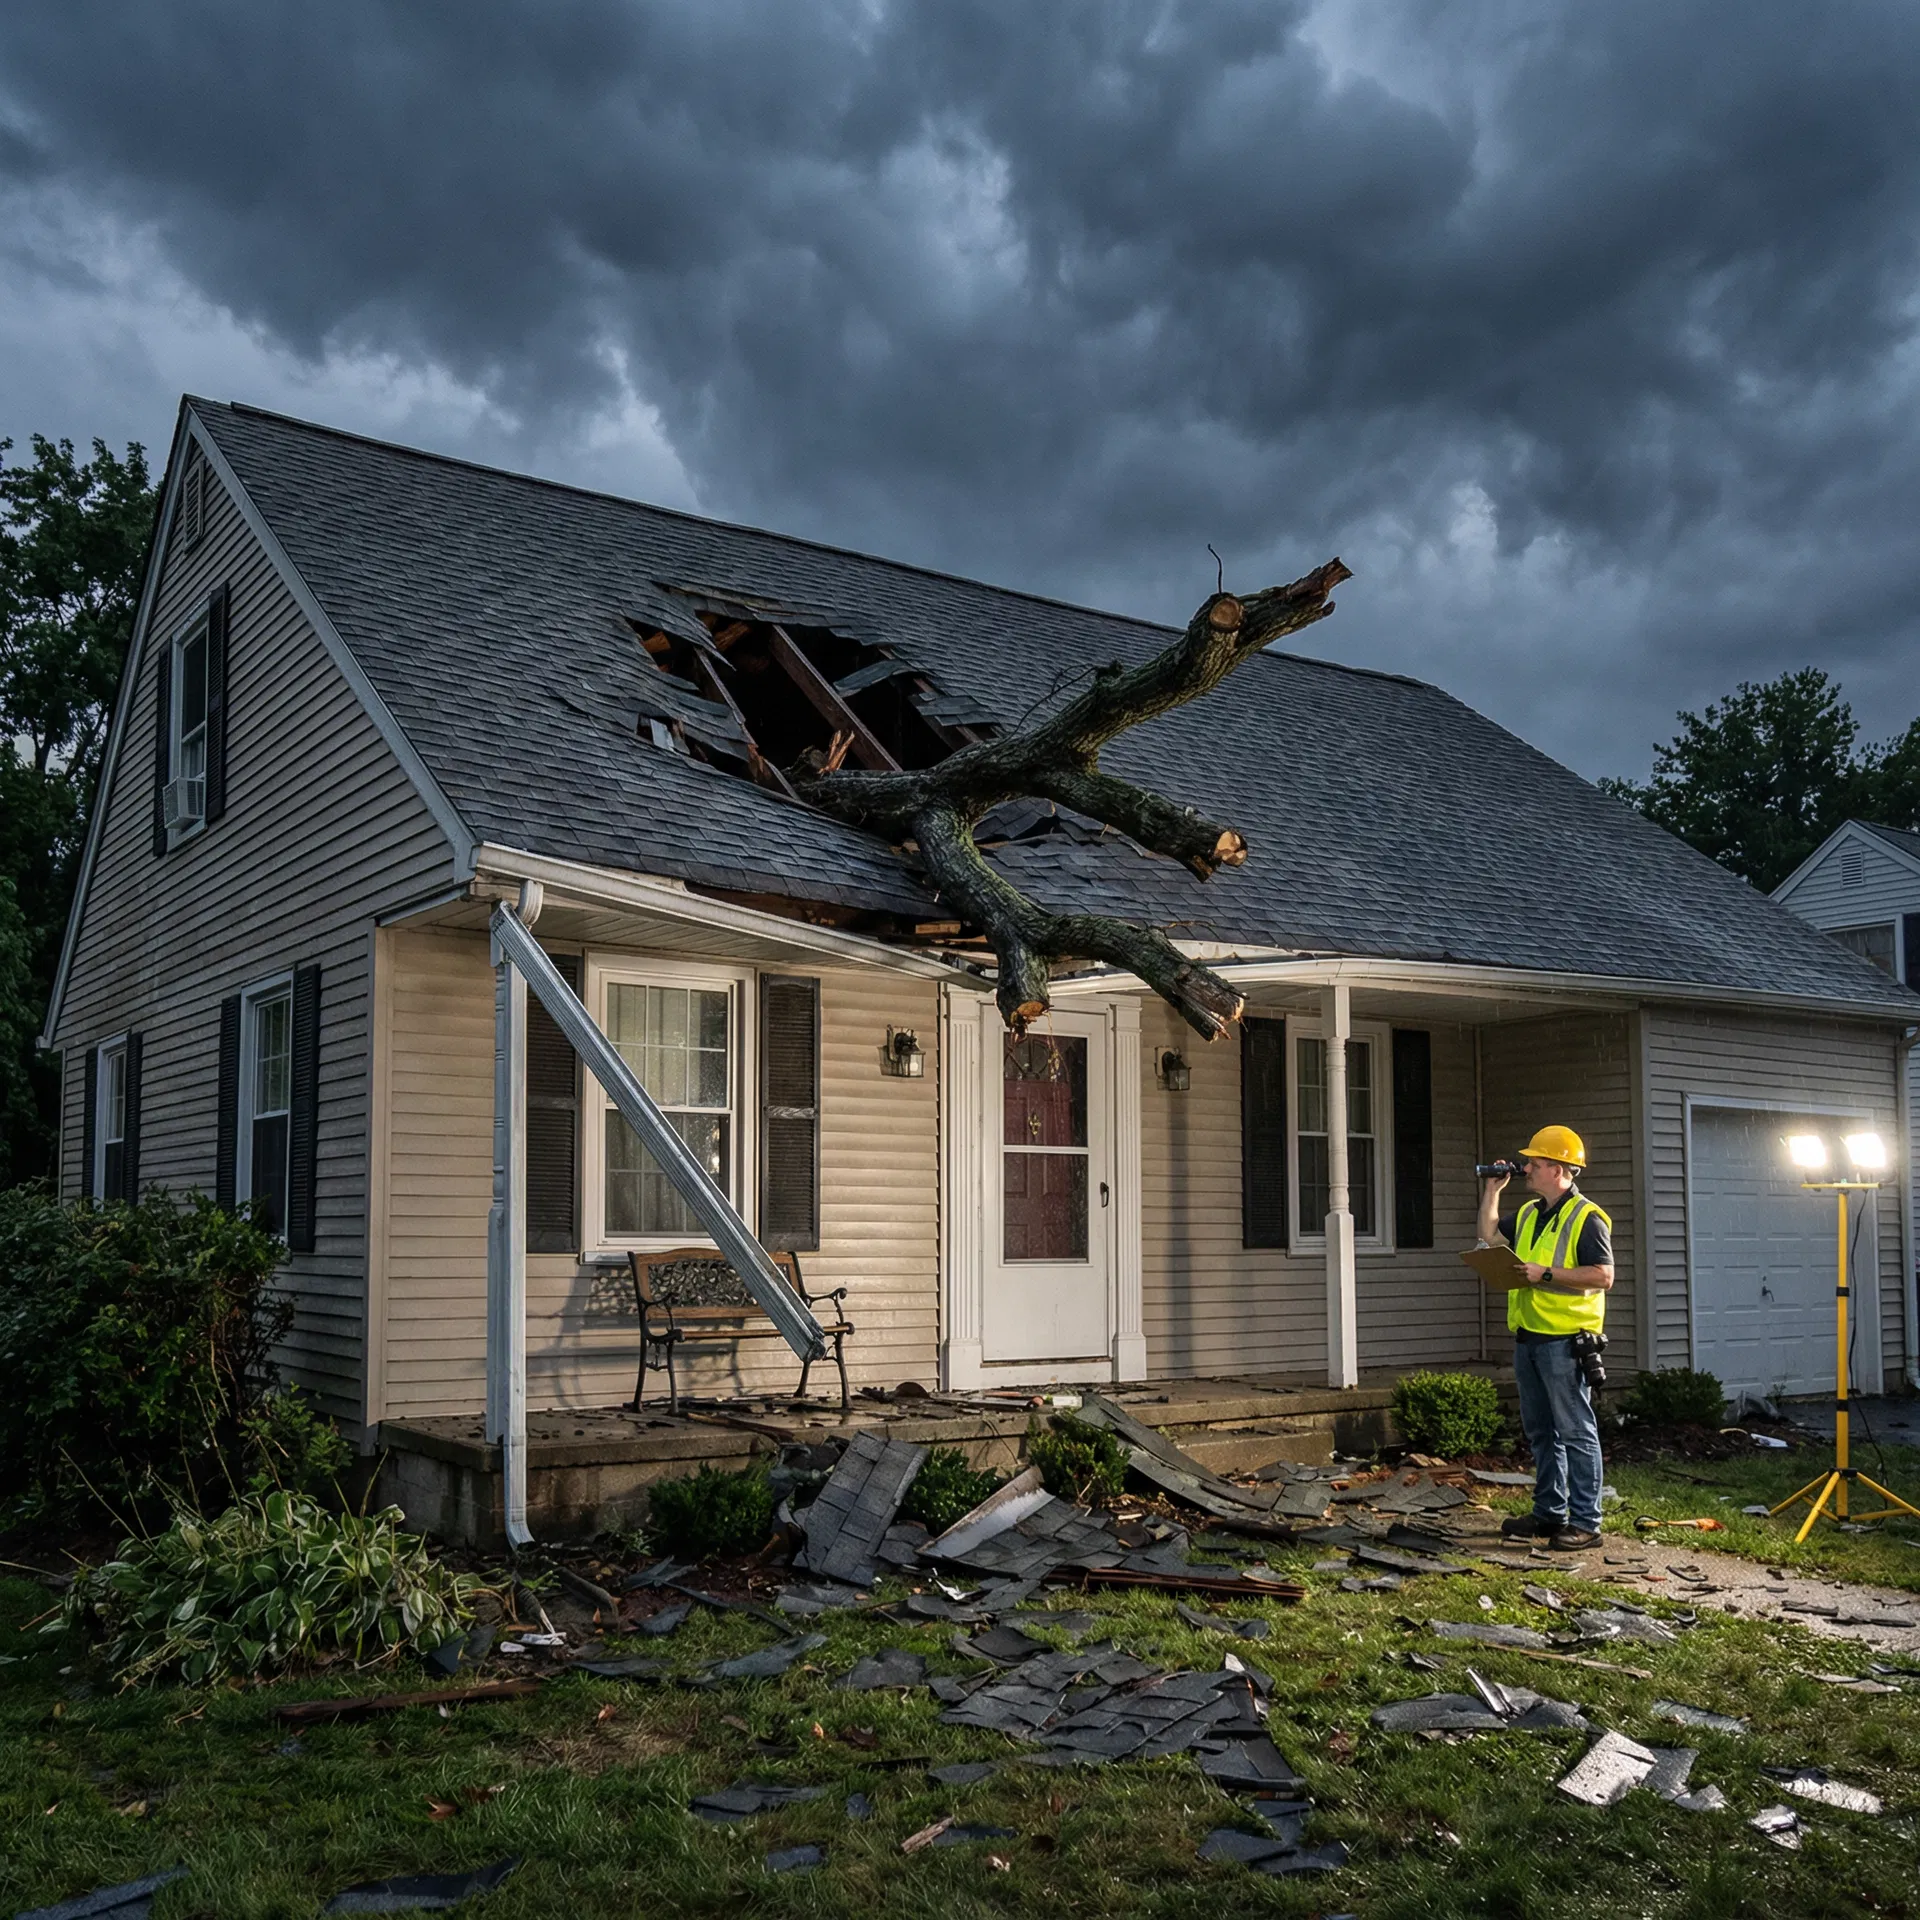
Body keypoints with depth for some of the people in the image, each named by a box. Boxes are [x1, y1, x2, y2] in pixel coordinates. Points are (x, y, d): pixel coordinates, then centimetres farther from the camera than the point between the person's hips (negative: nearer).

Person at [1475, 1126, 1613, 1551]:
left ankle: (1585, 1523, 0)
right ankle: (1550, 1512, 24)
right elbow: (1490, 1237, 23)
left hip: (1564, 1340, -9)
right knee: (1540, 1432, 15)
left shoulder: (1586, 1217, -10)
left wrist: (1546, 1274, -20)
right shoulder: (1527, 1214, 15)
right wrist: (1492, 1192, 15)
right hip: (1528, 1336, 9)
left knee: (1575, 1432, -4)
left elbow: (1603, 1275, -17)